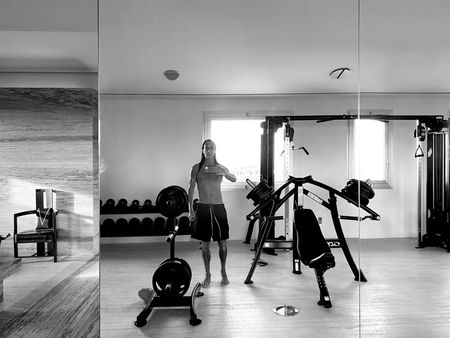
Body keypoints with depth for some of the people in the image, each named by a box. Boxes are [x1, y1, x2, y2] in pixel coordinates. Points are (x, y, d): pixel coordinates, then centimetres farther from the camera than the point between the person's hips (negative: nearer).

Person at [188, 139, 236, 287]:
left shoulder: (221, 167, 6)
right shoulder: (196, 168, 4)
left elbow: (234, 179, -11)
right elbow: (191, 189, 3)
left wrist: (224, 173, -33)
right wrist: (191, 209, -5)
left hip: (218, 207, 1)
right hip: (203, 208, 0)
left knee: (222, 243, 4)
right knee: (205, 243, 5)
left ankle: (223, 272, 25)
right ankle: (208, 275, 20)